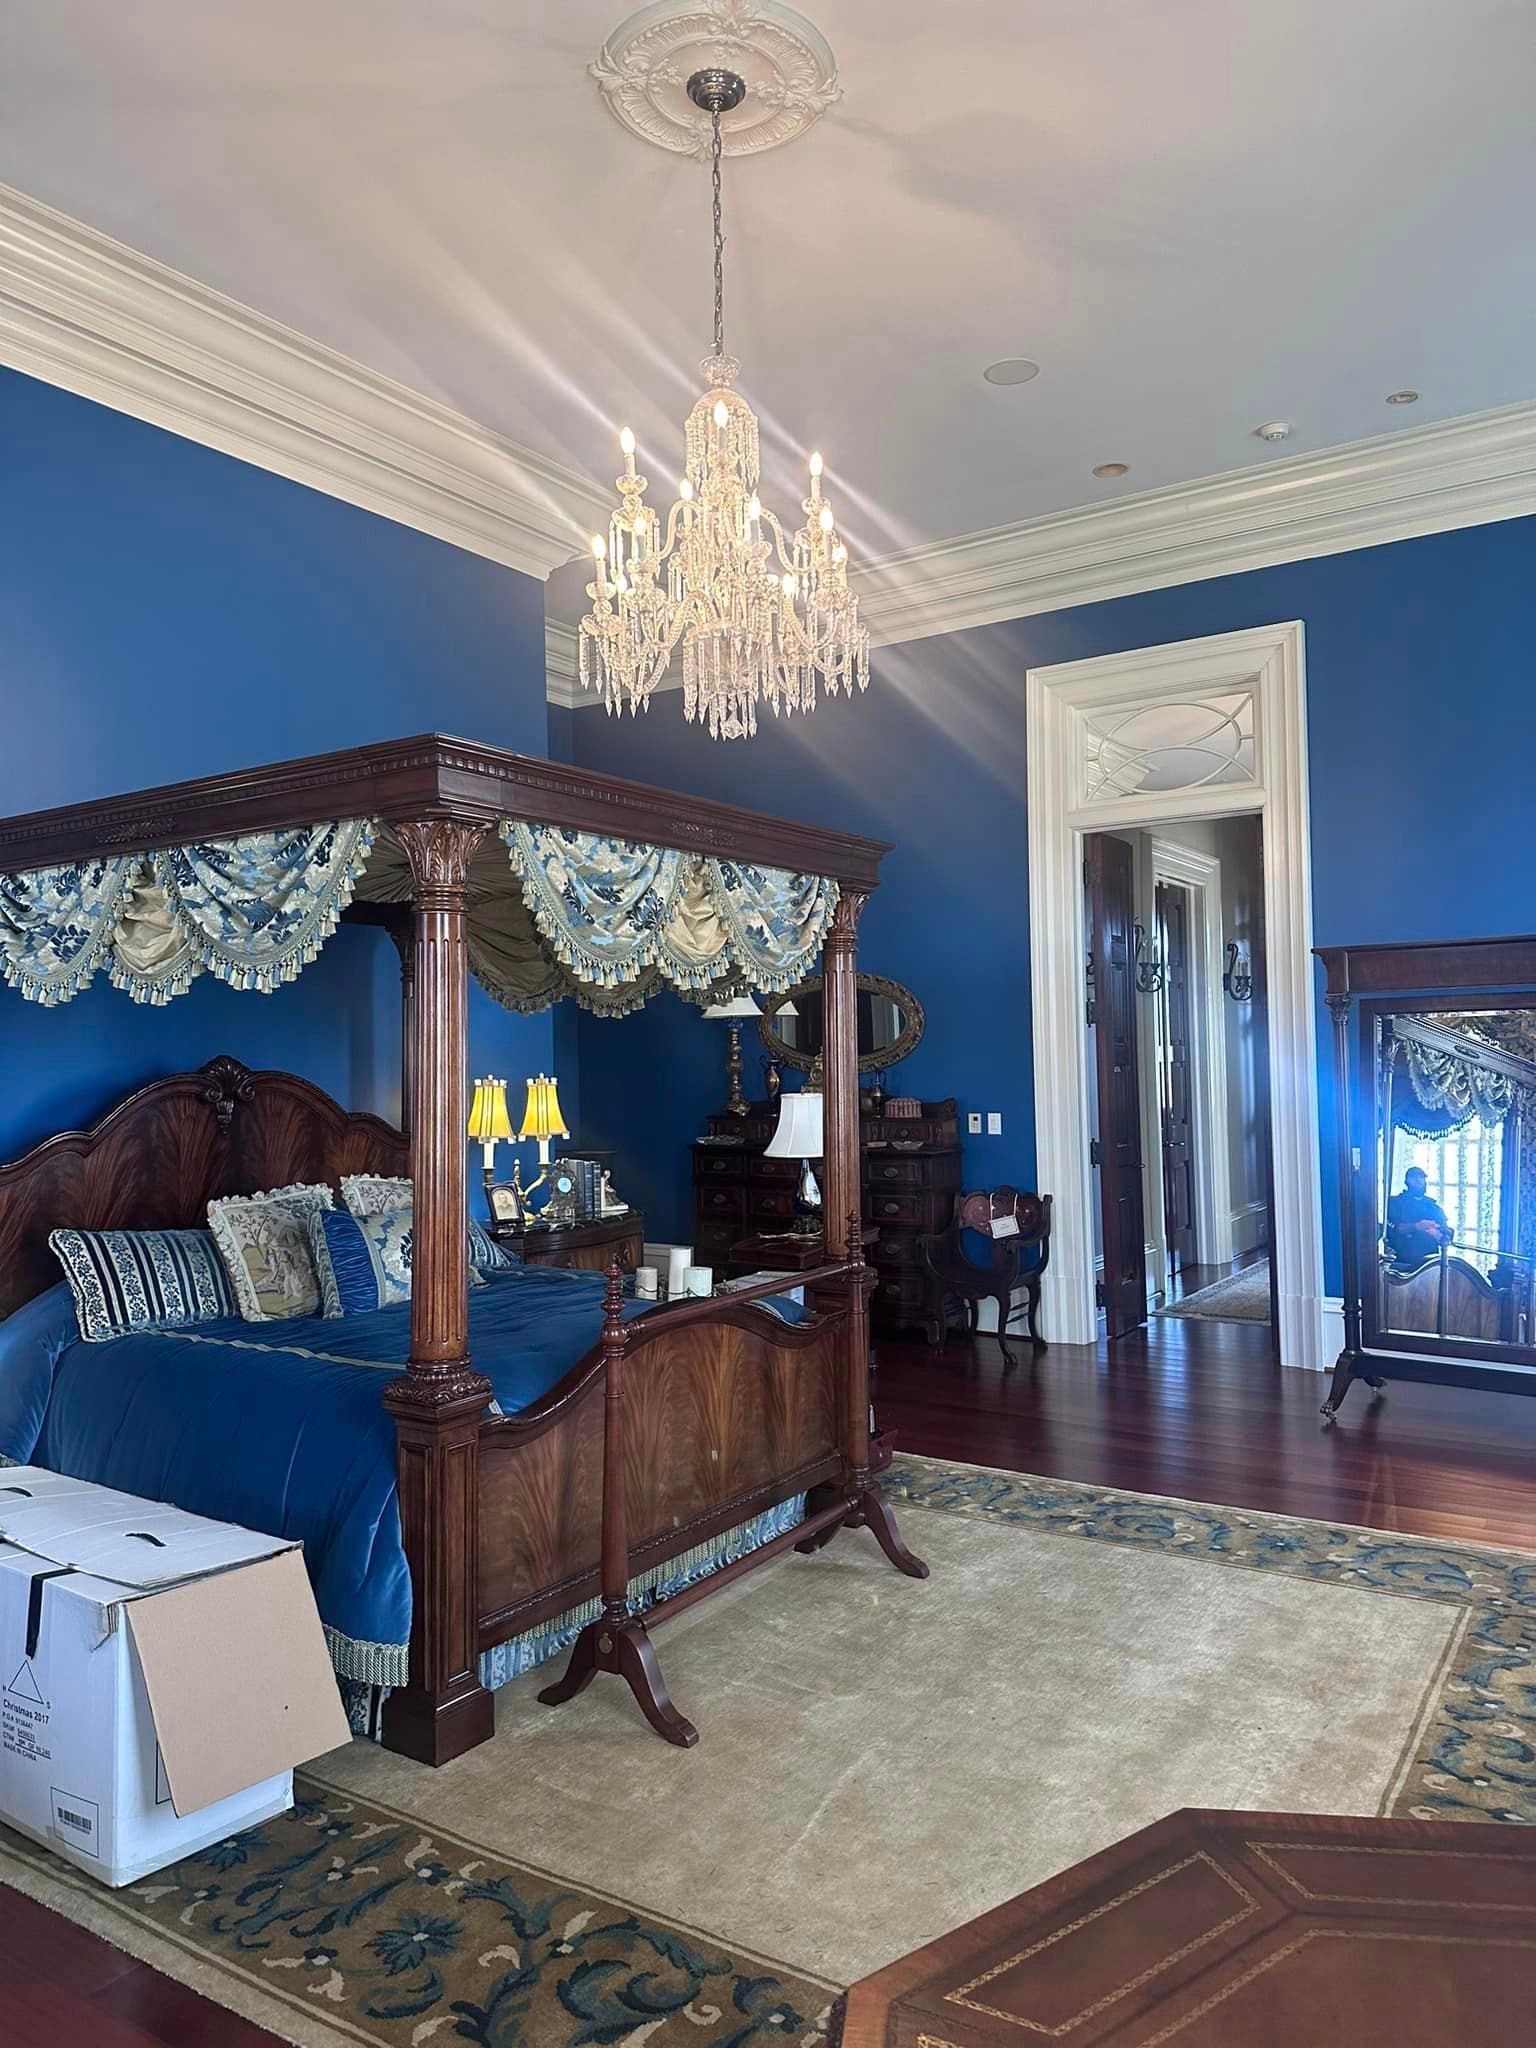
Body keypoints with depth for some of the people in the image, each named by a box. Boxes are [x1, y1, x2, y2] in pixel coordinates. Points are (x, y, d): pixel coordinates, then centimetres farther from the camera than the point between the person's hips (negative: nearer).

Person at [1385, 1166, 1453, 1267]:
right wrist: (1415, 1227, -18)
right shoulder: (1395, 1202, 14)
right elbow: (1389, 1228, -4)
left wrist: (1438, 1234, -13)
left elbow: (1447, 1235, 11)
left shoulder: (1435, 1207, 24)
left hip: (1430, 1258, 3)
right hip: (1403, 1258, -3)